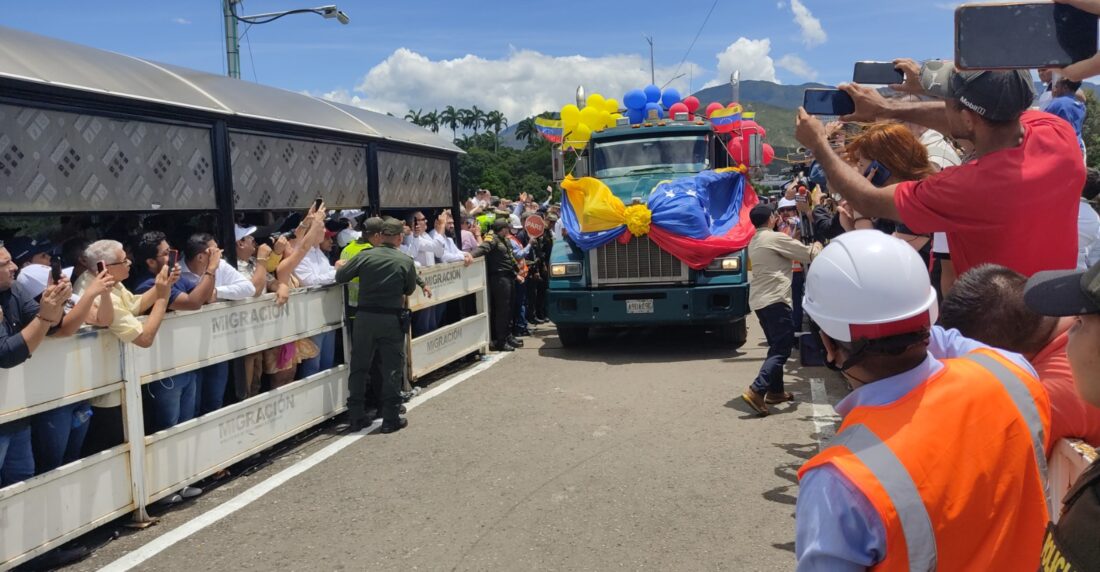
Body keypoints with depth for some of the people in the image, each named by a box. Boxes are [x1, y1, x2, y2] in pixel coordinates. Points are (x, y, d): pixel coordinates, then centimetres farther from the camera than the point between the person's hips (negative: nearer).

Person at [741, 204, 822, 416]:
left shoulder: (754, 242, 17)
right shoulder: (775, 238, -10)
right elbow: (808, 254, -5)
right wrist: (816, 246, 16)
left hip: (758, 300, 9)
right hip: (774, 299, -9)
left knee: (776, 346, 18)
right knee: (783, 348, -9)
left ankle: (775, 391, 21)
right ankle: (756, 391, -20)